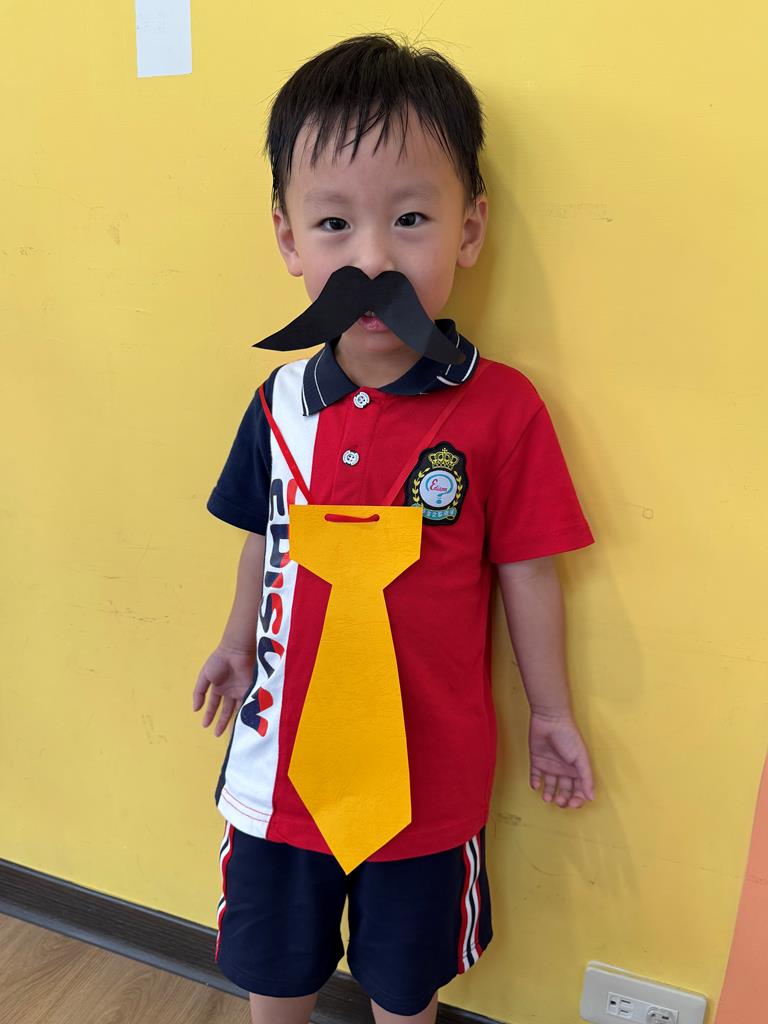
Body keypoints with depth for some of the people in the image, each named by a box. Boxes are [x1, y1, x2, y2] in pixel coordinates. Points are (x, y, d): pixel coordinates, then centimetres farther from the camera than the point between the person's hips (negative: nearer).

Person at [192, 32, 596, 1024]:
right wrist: (240, 643, 14)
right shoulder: (281, 400, -9)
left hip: (430, 766, -2)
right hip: (284, 752, 3)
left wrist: (550, 712, 0)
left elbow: (526, 573, -10)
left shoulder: (502, 409, -19)